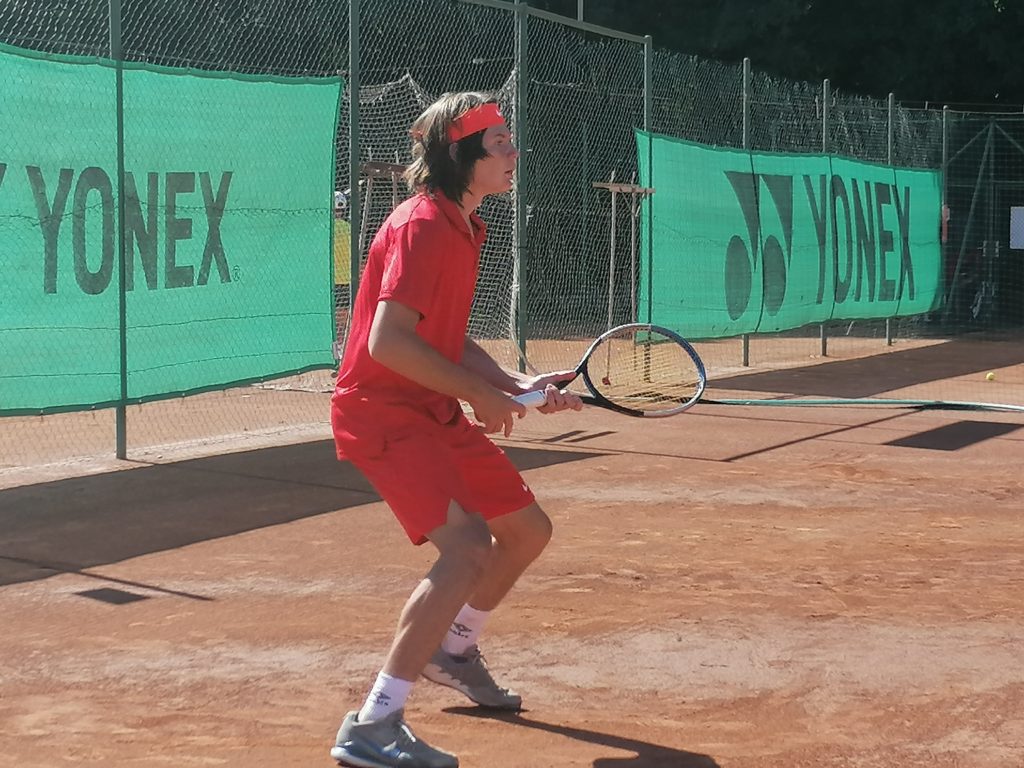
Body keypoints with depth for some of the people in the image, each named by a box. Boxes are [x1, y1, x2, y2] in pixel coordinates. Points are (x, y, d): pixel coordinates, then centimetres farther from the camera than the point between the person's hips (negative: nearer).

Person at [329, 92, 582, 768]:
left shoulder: (465, 228, 11)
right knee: (468, 548, -26)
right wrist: (482, 395, -20)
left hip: (436, 411, 10)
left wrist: (521, 385, 5)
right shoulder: (423, 226, -19)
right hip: (382, 410, -10)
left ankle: (453, 651, 42)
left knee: (528, 530, 19)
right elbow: (389, 340, -28)